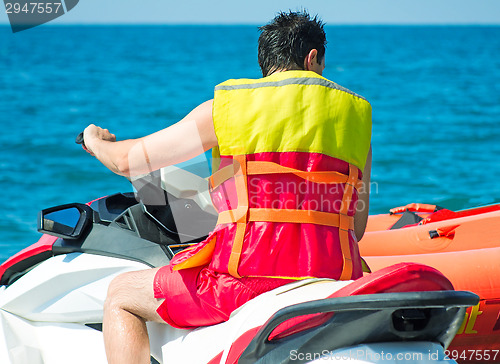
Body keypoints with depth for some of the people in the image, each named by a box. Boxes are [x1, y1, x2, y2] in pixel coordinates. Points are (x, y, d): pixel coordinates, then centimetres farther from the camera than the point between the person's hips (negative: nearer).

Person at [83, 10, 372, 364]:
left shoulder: (228, 106, 3)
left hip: (249, 275, -4)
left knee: (121, 296, 18)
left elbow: (126, 160, 9)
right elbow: (358, 228, 12)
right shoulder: (357, 114, 13)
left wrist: (96, 142, 32)